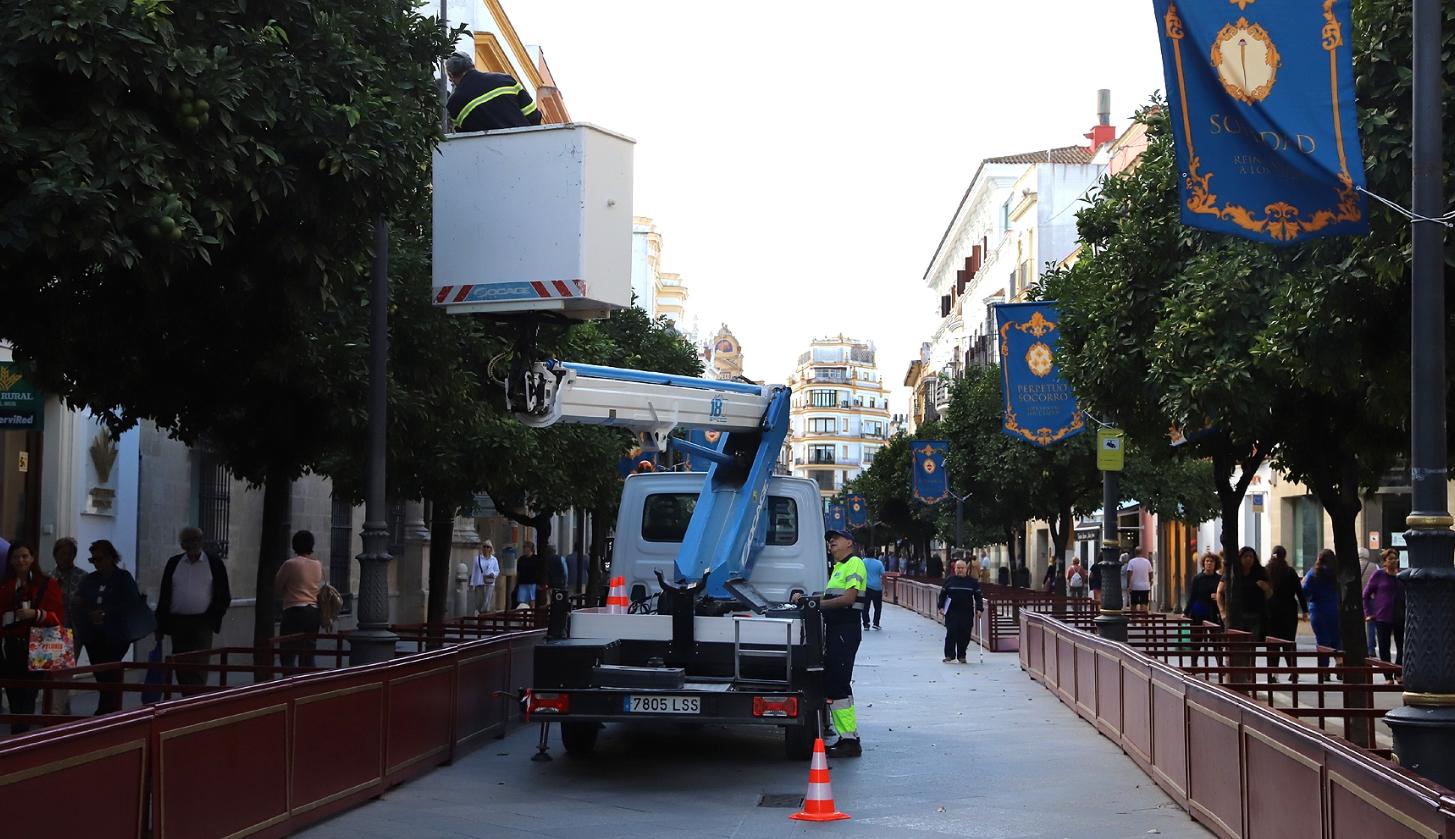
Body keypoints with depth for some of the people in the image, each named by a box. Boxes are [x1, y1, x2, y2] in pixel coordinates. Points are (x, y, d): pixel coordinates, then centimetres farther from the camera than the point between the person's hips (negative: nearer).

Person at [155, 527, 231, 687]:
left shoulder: (214, 564, 2)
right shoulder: (173, 563, 9)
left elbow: (224, 597, 4)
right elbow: (164, 596, 11)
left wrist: (212, 619, -6)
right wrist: (160, 626, 7)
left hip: (202, 623, -3)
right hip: (177, 622, 3)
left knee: (199, 668, -10)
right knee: (181, 668, 4)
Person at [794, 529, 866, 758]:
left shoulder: (854, 563, -7)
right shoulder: (838, 567, 23)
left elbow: (849, 598, -17)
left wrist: (818, 604, -16)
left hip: (847, 629, -10)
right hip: (834, 628, 10)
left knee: (839, 684, -12)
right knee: (832, 684, 10)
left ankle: (851, 741, -11)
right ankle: (846, 738, 15)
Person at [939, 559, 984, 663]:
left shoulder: (973, 582, 7)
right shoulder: (949, 581, 7)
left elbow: (978, 596, 8)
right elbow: (942, 595, 11)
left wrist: (979, 608, -1)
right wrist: (941, 607, 2)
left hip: (967, 613, 1)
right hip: (952, 612, -1)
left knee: (965, 635, 0)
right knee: (951, 633, -7)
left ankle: (961, 656, 11)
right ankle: (949, 655, 0)